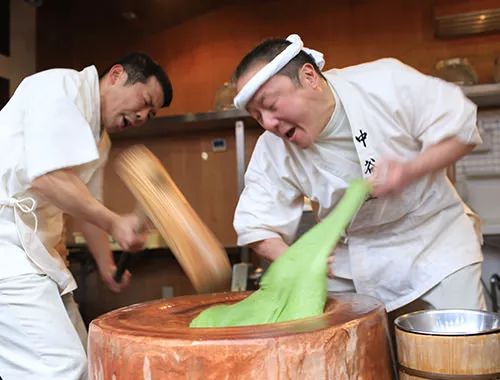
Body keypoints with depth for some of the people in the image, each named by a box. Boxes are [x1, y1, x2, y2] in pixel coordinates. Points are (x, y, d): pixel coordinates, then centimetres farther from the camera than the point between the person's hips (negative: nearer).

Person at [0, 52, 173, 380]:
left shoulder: (100, 139, 17)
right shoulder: (60, 85, -11)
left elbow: (87, 202, 22)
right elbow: (48, 177, -22)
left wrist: (106, 264, 16)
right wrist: (114, 224, -19)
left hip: (32, 244, 10)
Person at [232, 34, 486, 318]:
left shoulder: (386, 82, -23)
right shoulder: (273, 149, -14)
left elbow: (461, 129, -14)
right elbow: (257, 223, -11)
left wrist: (410, 170, -32)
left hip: (434, 235, -1)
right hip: (355, 257, 2)